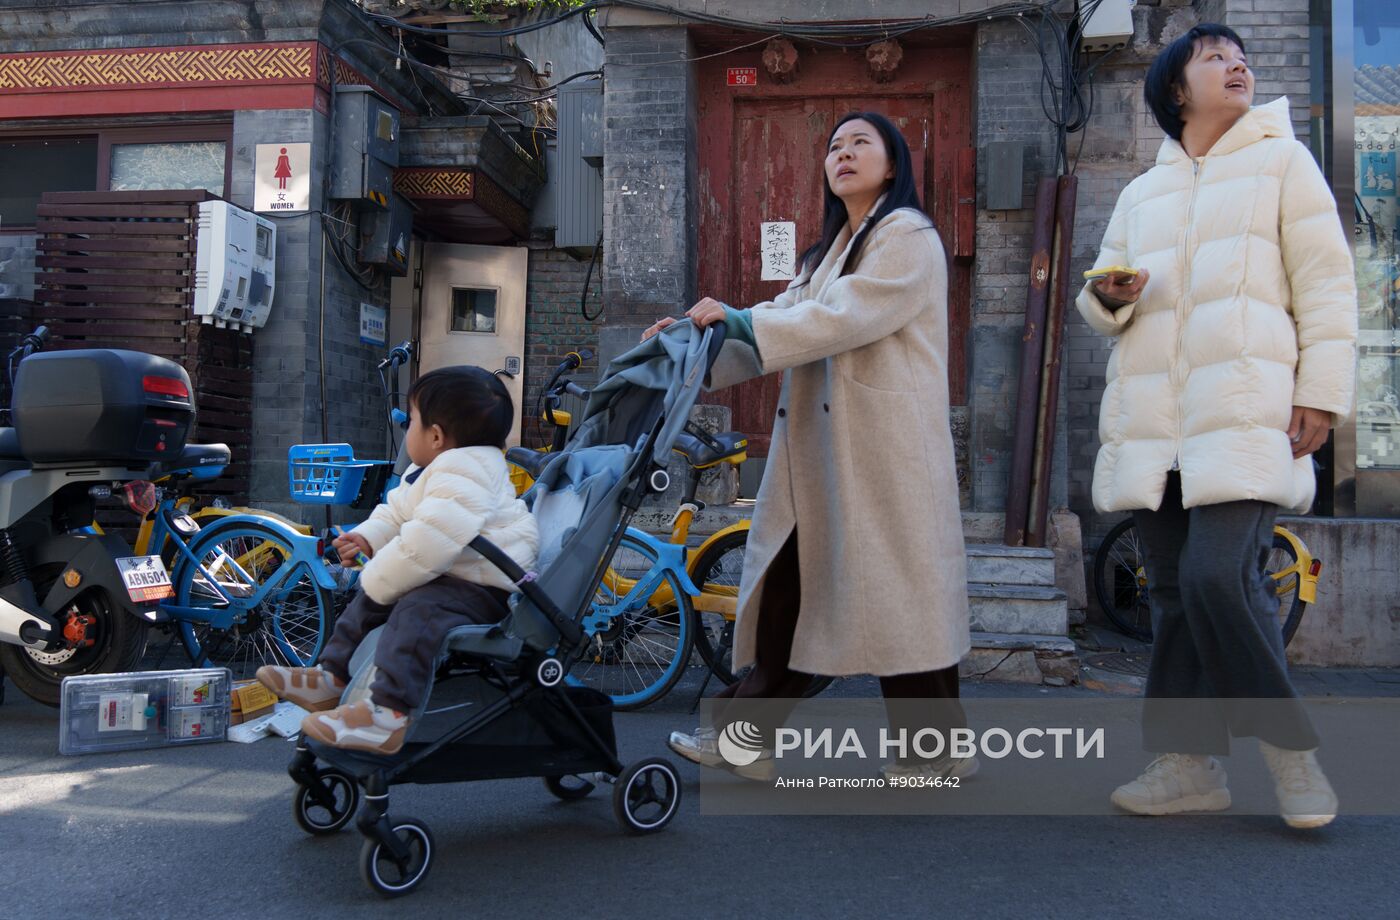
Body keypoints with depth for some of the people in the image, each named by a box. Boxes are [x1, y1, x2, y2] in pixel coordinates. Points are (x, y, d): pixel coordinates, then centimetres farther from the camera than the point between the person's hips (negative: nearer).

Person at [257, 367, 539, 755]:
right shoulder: (426, 474, 15)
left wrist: (377, 582, -22)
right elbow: (394, 514, 24)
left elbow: (428, 542, -34)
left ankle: (389, 715, -41)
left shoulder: (463, 474, -24)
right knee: (369, 598, 16)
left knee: (419, 610, -35)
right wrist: (367, 538, 2)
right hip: (449, 576, 12)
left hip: (484, 585, -12)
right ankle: (332, 677, 25)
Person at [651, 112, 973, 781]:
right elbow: (786, 322, 14)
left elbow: (843, 318, -17)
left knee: (896, 593, -3)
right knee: (789, 587, 7)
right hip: (822, 449, 8)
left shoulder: (908, 237, -4)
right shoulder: (833, 249, 24)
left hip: (884, 448, -8)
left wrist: (737, 318, -15)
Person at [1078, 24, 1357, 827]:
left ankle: (1292, 750, 0)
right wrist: (1109, 298, -3)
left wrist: (1322, 391, -7)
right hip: (1154, 420, 5)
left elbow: (1325, 283, 3)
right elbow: (1104, 303, 22)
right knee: (1175, 591, 4)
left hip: (1247, 413, -4)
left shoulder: (1282, 160, 10)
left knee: (1221, 576, -19)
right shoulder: (1142, 193, 21)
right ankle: (1190, 763, 11)